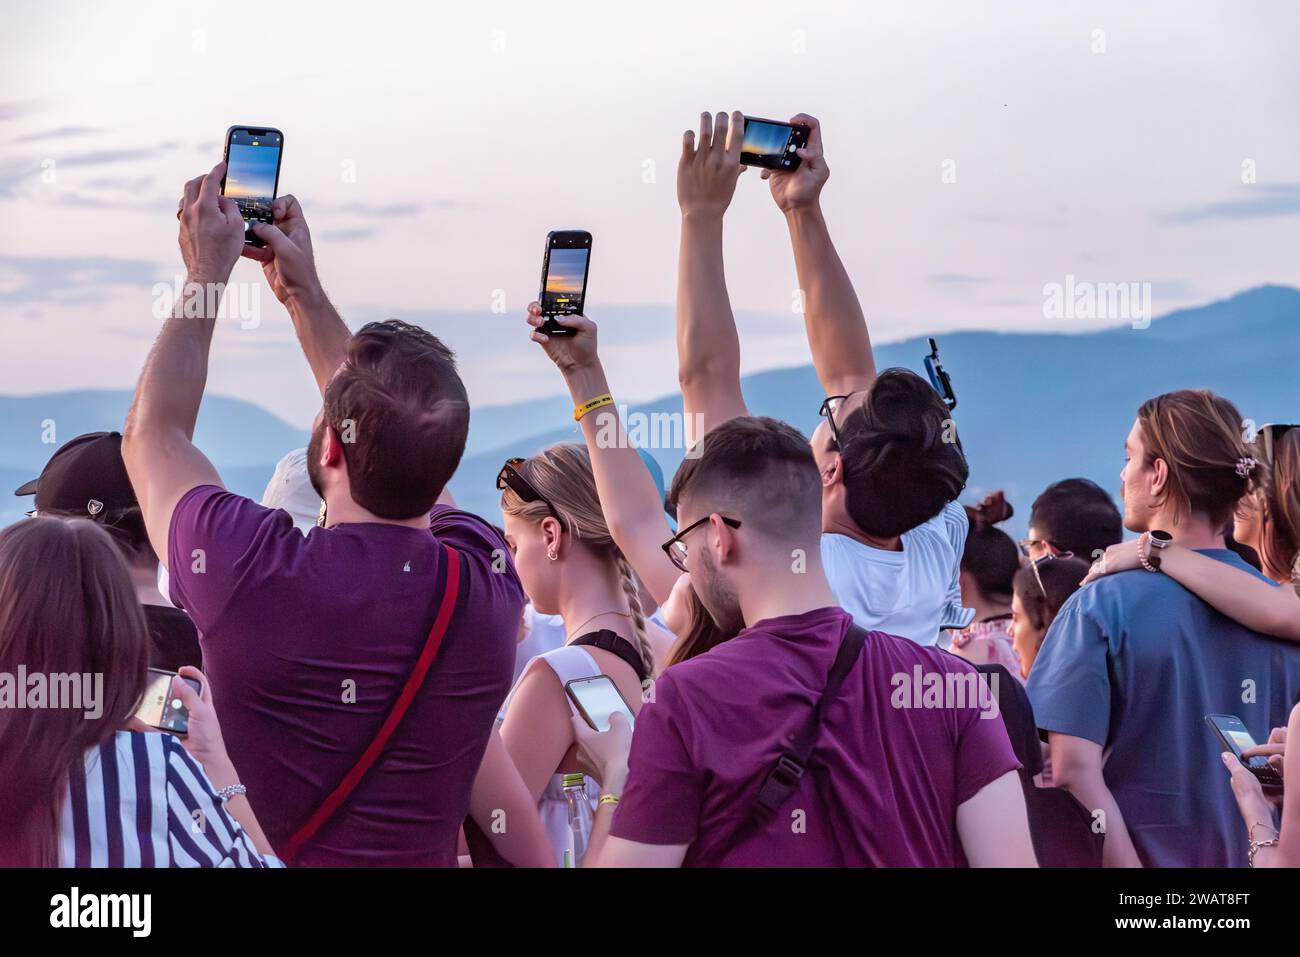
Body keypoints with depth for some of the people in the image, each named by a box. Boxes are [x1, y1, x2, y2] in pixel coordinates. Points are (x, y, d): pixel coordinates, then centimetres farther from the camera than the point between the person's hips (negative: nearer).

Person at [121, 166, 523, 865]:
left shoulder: (249, 572, -26)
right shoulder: (489, 584, -17)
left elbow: (153, 432, -5)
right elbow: (403, 444, 3)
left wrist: (206, 274, 5)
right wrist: (303, 291, 10)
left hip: (256, 859, -2)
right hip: (424, 856, 2)